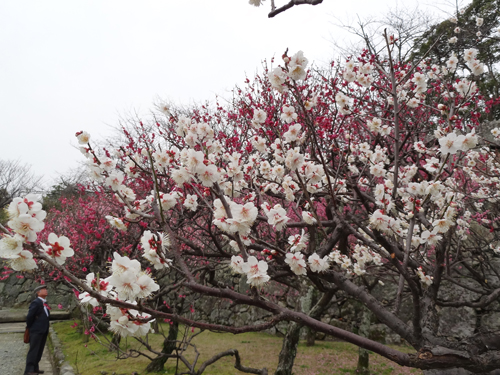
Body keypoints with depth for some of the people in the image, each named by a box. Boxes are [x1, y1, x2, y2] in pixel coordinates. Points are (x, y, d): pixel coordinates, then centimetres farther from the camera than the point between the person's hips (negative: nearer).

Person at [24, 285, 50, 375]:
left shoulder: (44, 303, 13)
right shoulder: (36, 302, -15)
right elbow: (29, 316, -18)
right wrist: (29, 327, -6)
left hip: (44, 331, 9)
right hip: (36, 330, -9)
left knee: (39, 350, 15)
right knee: (33, 350, -5)